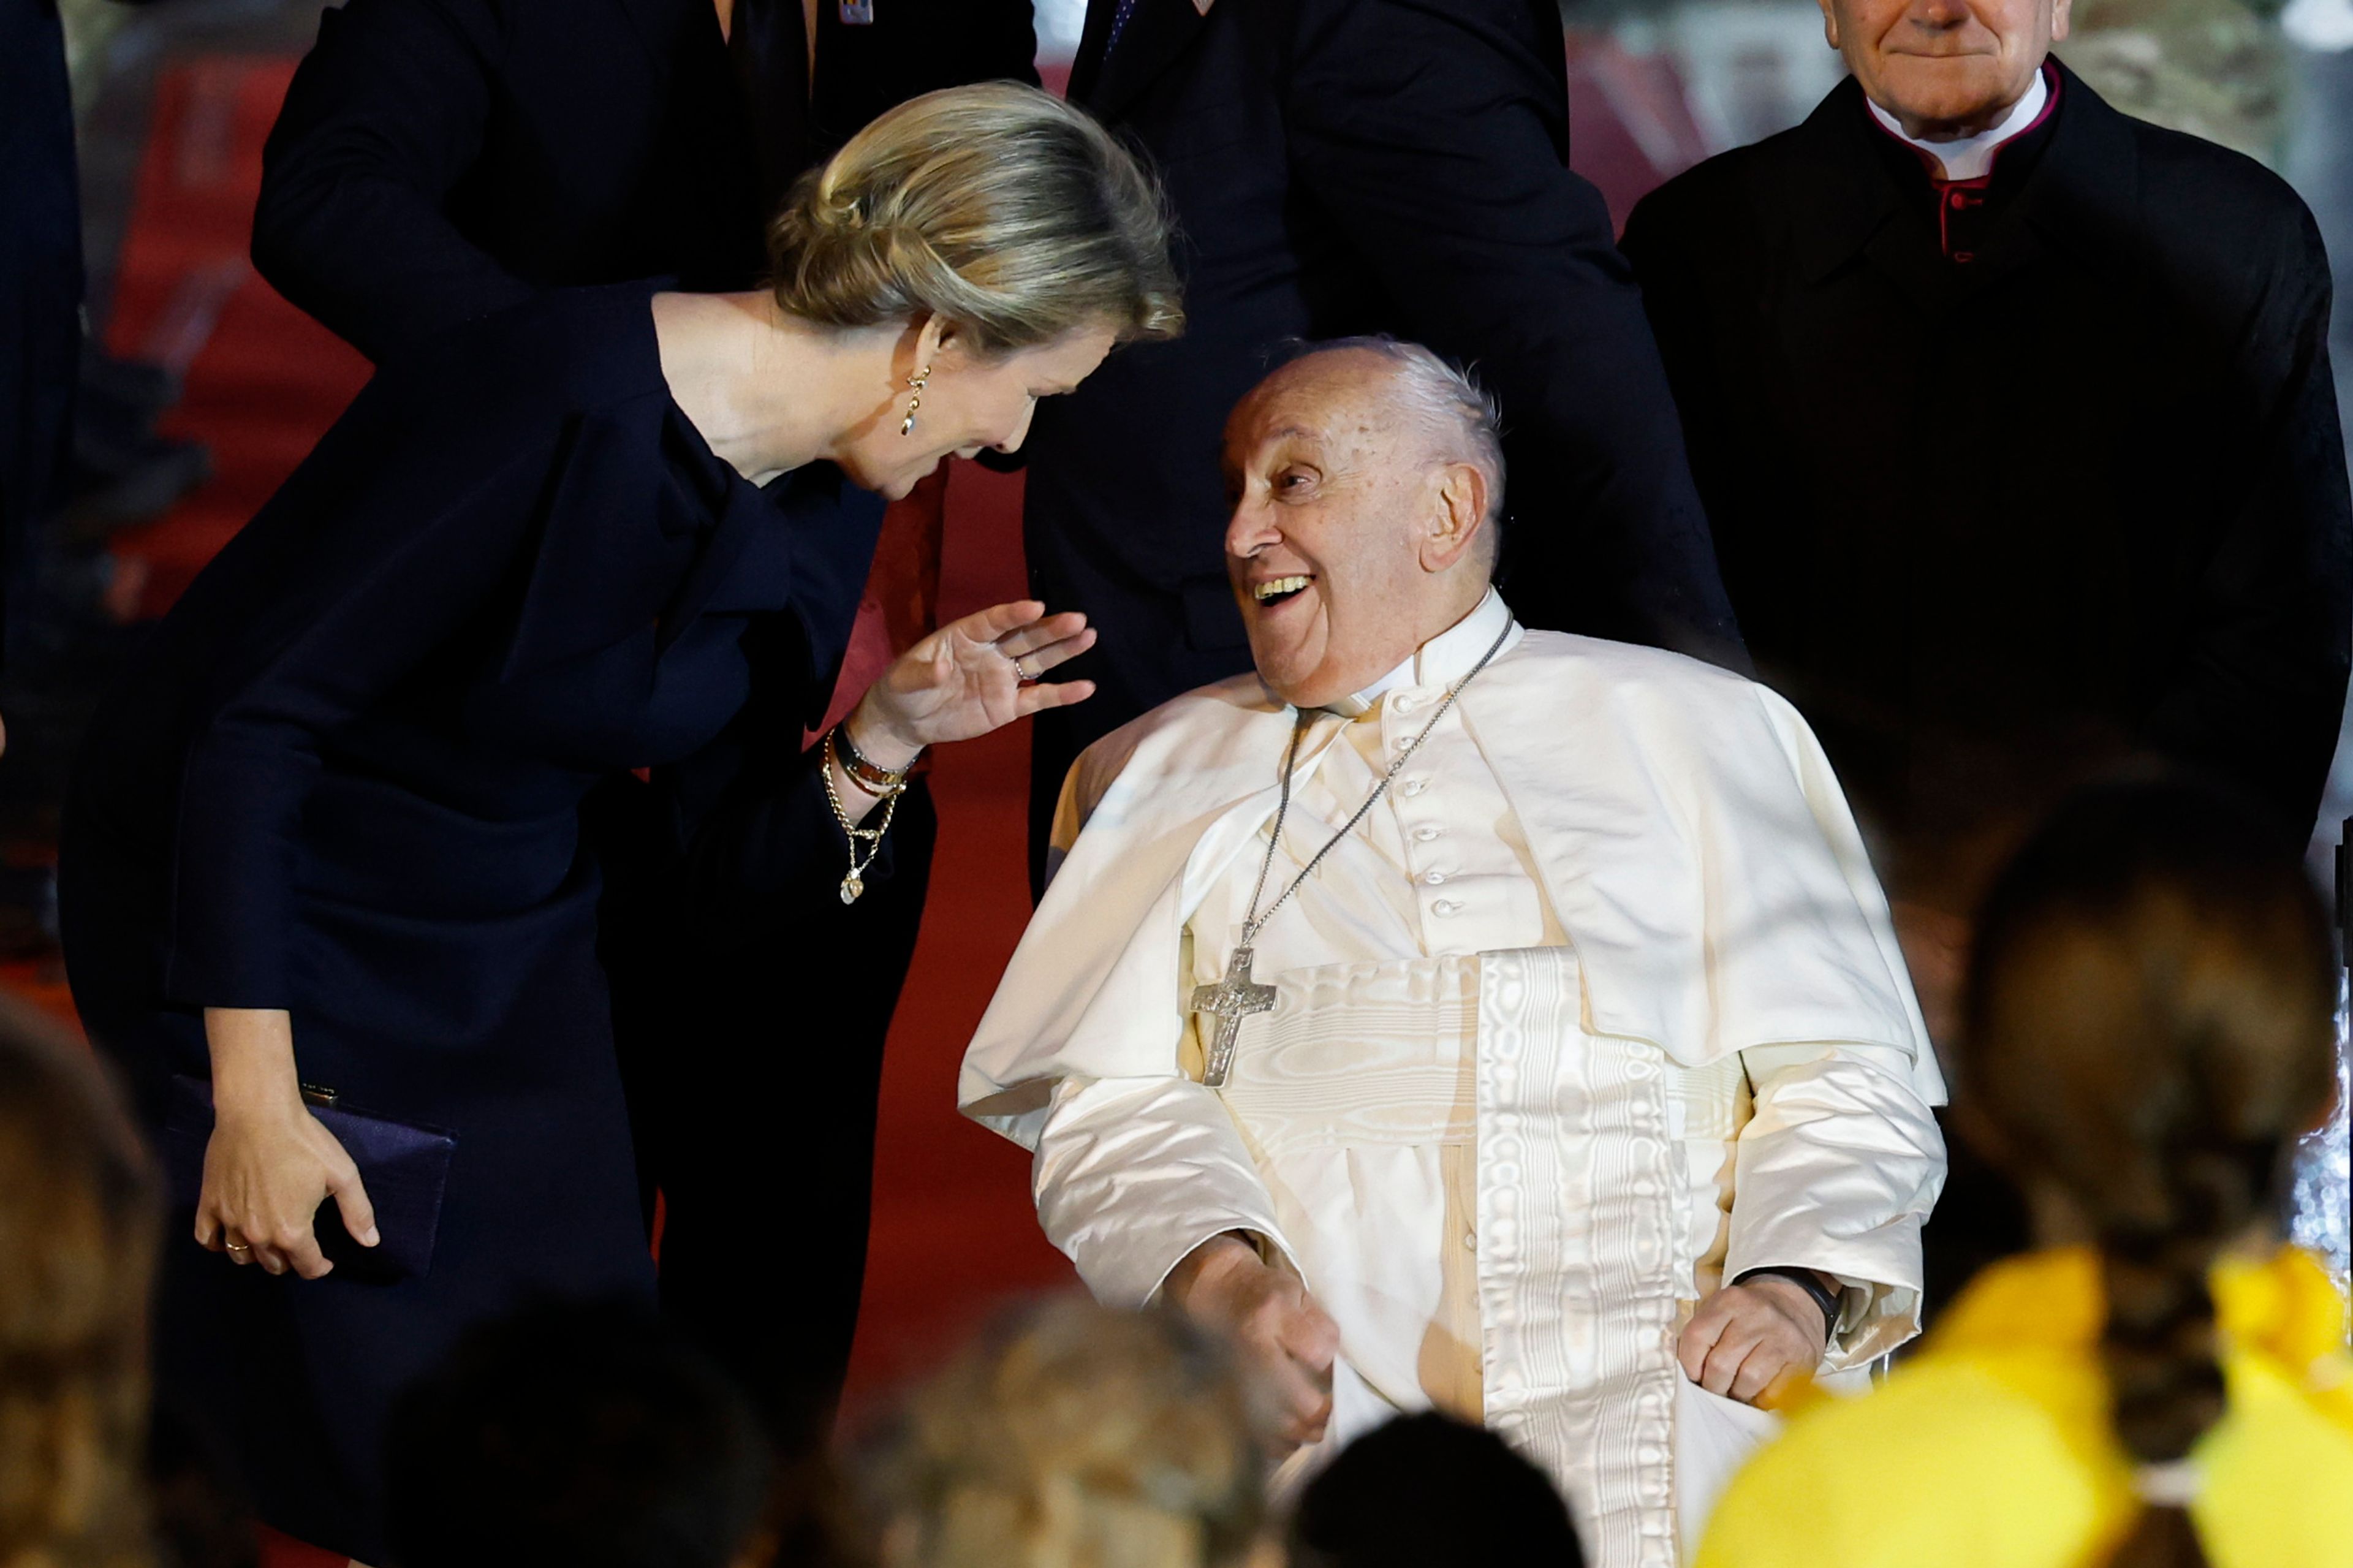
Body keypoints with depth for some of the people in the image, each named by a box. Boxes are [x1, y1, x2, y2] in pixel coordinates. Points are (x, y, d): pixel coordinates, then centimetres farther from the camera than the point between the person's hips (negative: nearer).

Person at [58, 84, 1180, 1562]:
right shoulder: (561, 401, -27)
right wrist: (254, 1099, -25)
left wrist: (885, 735, -14)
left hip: (512, 954, 8)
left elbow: (733, 859, 5)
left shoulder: (806, 502, -1)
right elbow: (250, 716, -26)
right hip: (261, 928, -8)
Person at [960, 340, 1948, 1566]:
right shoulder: (1159, 774, 23)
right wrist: (1219, 1279, -10)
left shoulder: (1708, 732, 19)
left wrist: (1795, 1289, -8)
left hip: (1662, 1386, 0)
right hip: (1332, 1400, 0)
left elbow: (1847, 1079, 12)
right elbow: (1116, 1108, 12)